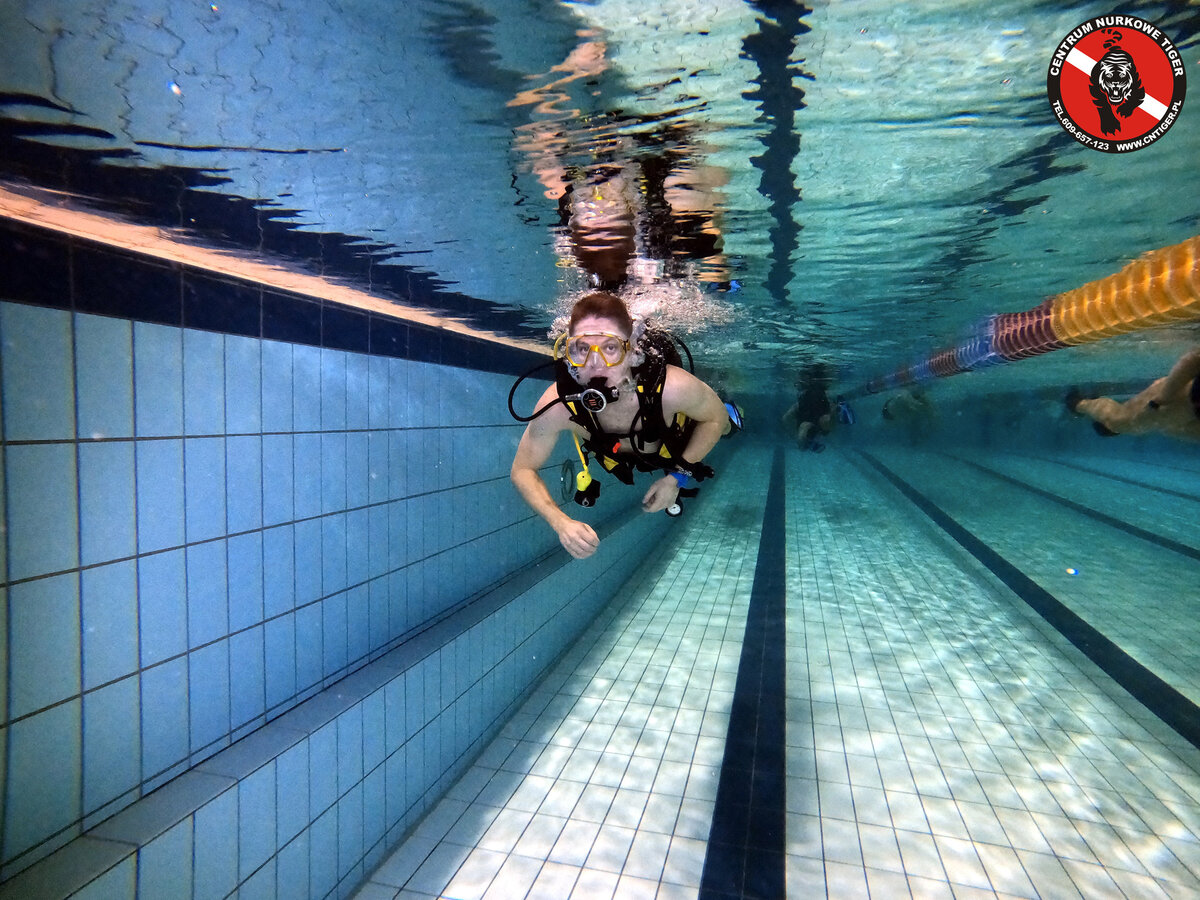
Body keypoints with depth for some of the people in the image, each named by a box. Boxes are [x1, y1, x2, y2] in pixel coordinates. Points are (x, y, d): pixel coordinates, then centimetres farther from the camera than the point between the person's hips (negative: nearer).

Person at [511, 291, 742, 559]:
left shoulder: (672, 387, -47)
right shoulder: (557, 405, -43)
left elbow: (716, 418, -24)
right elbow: (523, 470, -28)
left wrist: (678, 476, -28)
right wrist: (560, 522, -42)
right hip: (622, 458, 1)